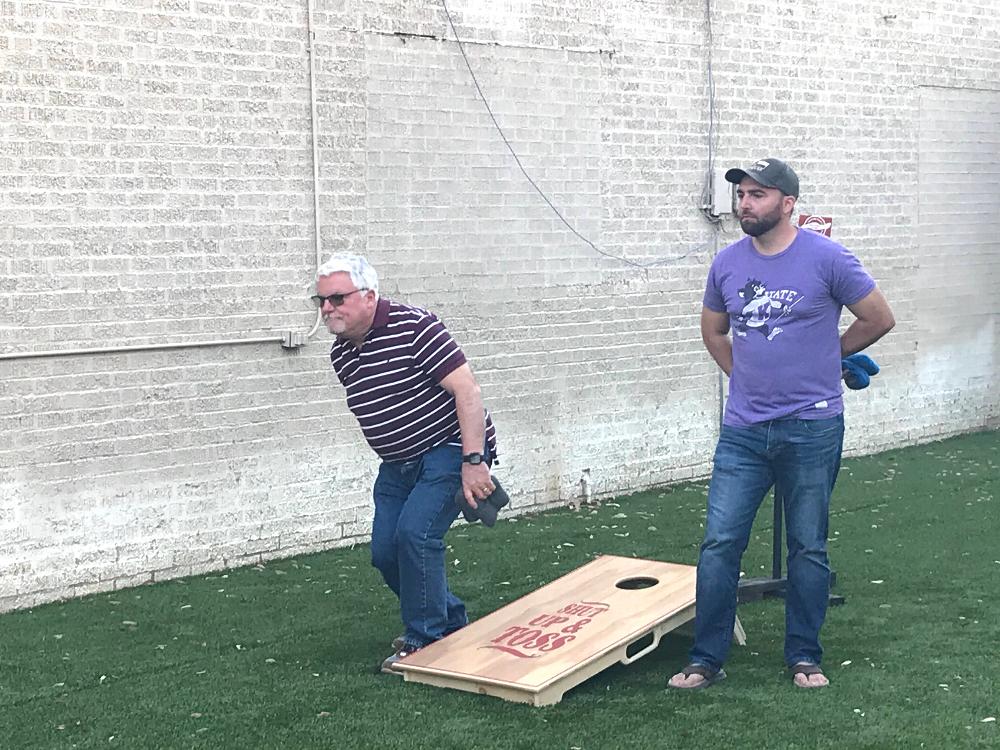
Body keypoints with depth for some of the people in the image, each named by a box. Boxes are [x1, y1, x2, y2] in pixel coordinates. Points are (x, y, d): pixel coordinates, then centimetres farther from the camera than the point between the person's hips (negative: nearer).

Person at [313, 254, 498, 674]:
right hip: (398, 463, 8)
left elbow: (467, 389, -24)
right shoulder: (341, 354, 3)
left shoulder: (412, 327, -21)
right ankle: (451, 622, 26)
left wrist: (473, 462, -28)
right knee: (385, 551, 4)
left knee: (415, 533, -22)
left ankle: (424, 640, -6)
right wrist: (395, 463, 18)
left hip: (450, 449, -8)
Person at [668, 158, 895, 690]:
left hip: (812, 429, -3)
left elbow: (879, 320, 2)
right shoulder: (727, 263, 4)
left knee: (808, 548, 8)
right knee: (719, 543, -1)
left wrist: (822, 358, 11)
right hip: (743, 430, 3)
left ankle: (804, 657, 21)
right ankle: (706, 659, 9)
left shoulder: (825, 258, -8)